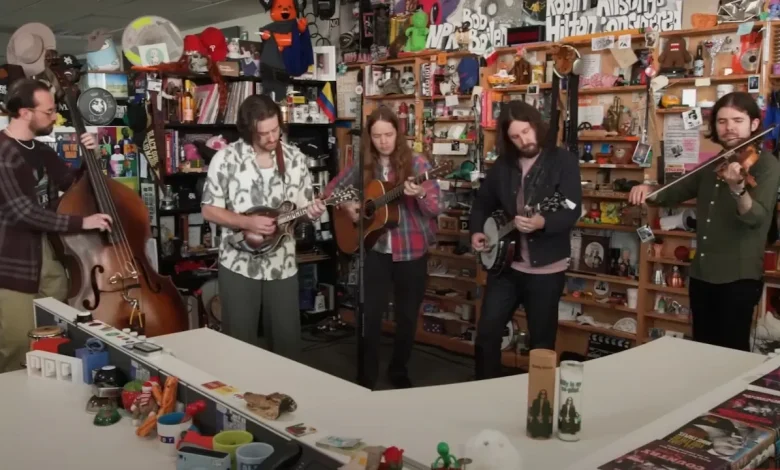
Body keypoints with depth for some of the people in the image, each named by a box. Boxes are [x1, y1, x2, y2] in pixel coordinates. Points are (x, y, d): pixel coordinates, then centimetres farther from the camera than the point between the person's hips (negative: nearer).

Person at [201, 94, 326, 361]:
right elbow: (209, 210, -6)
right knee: (240, 341, 7)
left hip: (282, 265, 3)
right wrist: (247, 222, -19)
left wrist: (312, 211, -16)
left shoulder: (295, 158, 1)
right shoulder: (226, 158, -8)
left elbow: (304, 206, 7)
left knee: (287, 339, 10)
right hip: (238, 265, -2)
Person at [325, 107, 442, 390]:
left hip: (411, 252, -1)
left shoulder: (416, 164, -7)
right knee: (370, 316, 2)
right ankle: (368, 376, 19)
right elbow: (332, 189, 13)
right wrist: (346, 205, -6)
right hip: (376, 252, 2)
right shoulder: (363, 166, 1)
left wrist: (420, 194, -33)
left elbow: (436, 209, -13)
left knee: (407, 317, 10)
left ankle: (399, 371, 32)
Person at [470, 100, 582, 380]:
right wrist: (476, 232, 0)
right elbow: (482, 203, 18)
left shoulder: (563, 161, -7)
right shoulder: (502, 165, 6)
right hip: (505, 264, 4)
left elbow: (572, 212, -16)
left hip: (547, 268, -4)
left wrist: (542, 222, -34)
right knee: (487, 333, 5)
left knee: (542, 341, 7)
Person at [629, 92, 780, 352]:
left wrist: (738, 188, -45)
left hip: (738, 277, -6)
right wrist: (648, 191, -7)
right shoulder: (712, 165, 9)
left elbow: (757, 217, -25)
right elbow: (673, 193, 15)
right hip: (701, 275, 6)